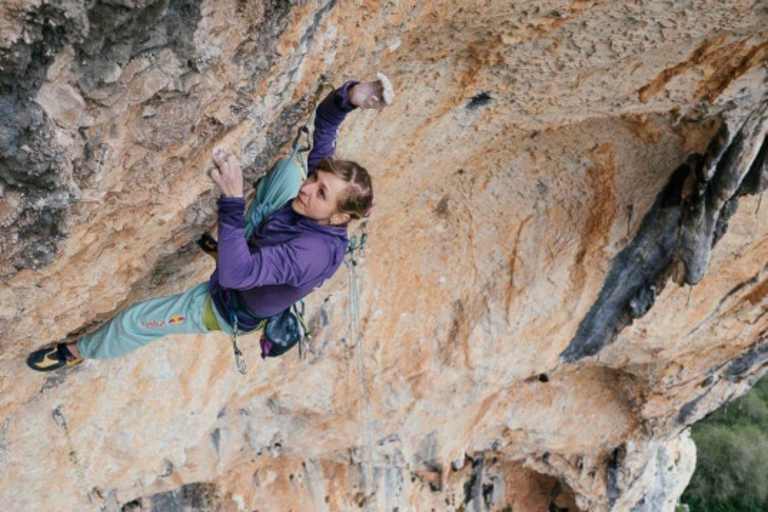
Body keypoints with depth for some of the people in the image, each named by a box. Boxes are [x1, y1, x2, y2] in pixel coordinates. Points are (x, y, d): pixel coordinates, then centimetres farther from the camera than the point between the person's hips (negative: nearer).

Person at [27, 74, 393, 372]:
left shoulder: (316, 252, -46)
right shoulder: (315, 183, -25)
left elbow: (236, 274, -52)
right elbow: (324, 121, -23)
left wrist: (232, 200, -60)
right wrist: (350, 95, -46)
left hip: (225, 308, -7)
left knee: (134, 321, 7)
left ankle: (80, 351, 41)